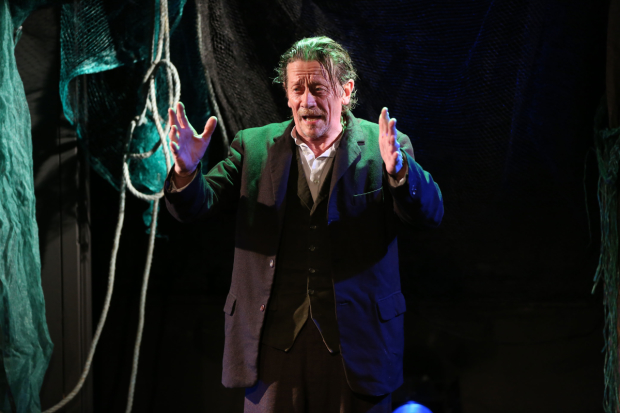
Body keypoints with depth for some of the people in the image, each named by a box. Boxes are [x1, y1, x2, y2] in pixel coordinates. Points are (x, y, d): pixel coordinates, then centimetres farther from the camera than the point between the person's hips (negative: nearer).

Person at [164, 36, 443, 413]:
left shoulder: (382, 148, 0)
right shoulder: (254, 146, 6)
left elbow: (431, 213, -12)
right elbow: (196, 206, 0)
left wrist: (397, 168, -32)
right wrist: (186, 170, -22)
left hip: (355, 342, -1)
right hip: (274, 340, 1)